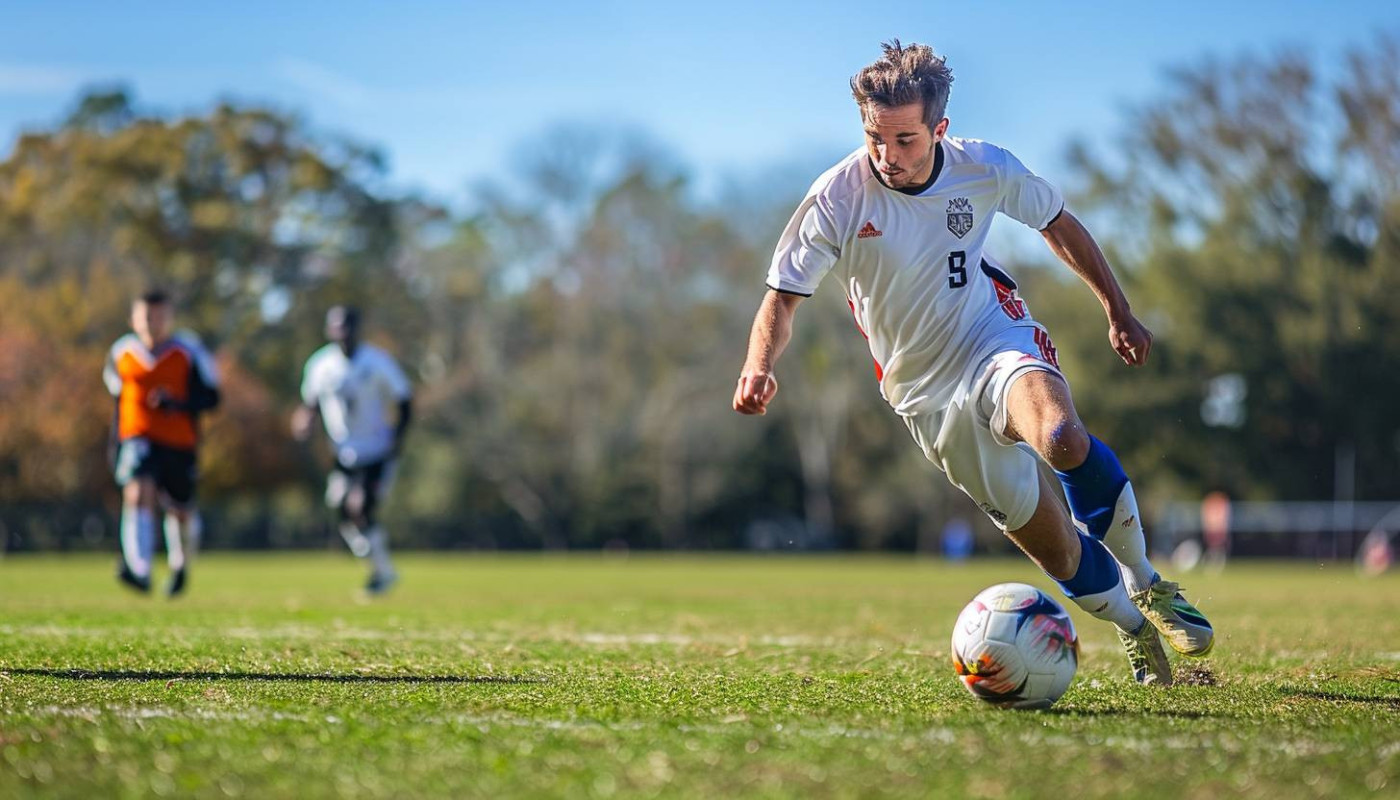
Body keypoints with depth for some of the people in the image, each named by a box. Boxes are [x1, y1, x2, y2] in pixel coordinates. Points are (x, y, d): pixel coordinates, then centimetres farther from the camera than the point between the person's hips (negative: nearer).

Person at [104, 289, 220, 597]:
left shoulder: (189, 353, -5)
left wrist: (177, 403, -22)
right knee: (138, 494, -25)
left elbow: (211, 397, -4)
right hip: (137, 440, 0)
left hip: (179, 443, 0)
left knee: (181, 512, 10)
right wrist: (116, 442, 18)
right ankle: (139, 571, -35)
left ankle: (181, 564, 42)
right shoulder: (121, 353, 4)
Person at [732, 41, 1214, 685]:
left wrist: (1119, 313, 12)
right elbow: (783, 296, -10)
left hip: (996, 341, 0)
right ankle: (1134, 629, 25)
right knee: (1054, 551, -3)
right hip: (926, 395, 0)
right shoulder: (838, 198, -17)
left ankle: (1148, 588, -13)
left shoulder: (986, 169, -11)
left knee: (1062, 437, -35)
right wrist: (759, 367, -30)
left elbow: (1057, 222, 9)